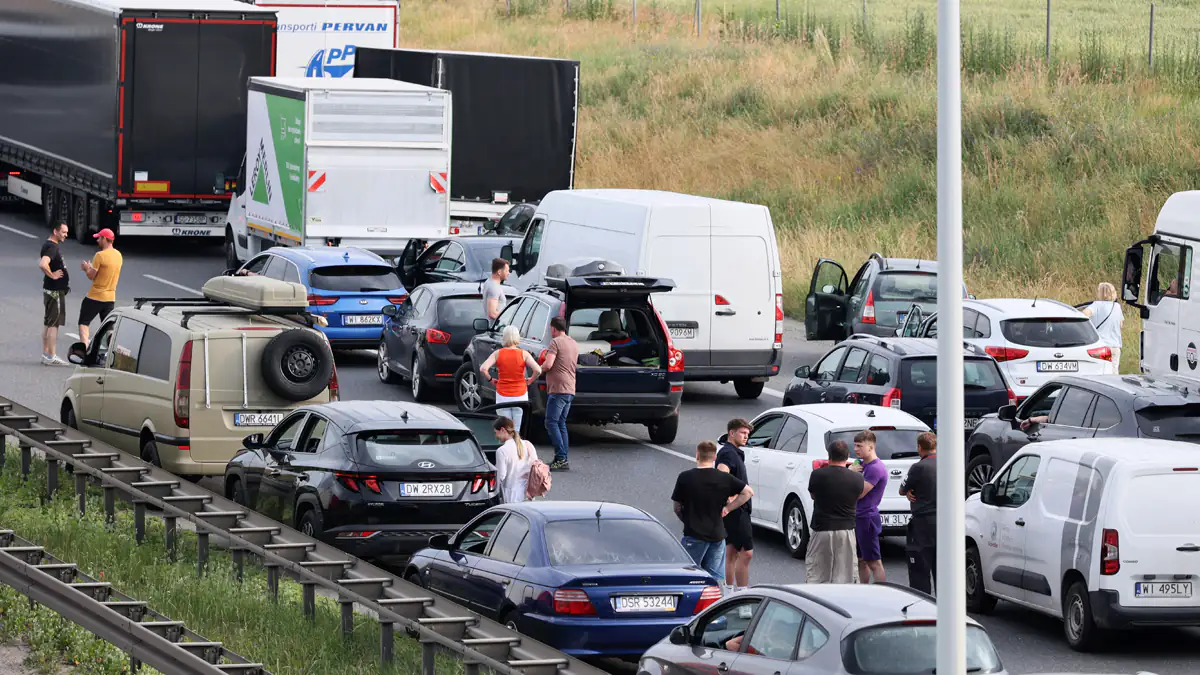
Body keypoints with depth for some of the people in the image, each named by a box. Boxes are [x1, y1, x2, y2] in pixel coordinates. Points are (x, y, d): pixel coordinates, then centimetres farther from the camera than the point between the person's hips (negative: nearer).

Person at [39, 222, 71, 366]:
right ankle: (52, 357, -7)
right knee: (53, 324, -7)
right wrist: (52, 275, -21)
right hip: (55, 291, -10)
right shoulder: (52, 247, -19)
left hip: (51, 290, 10)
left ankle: (46, 355, 18)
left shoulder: (48, 245, 13)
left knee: (48, 323, 13)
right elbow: (43, 264, -36)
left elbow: (42, 262, 29)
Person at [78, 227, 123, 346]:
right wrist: (91, 268, 18)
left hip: (95, 296, -7)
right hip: (111, 297, 7)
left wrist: (86, 268, 6)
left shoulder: (100, 255, -18)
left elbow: (91, 276, -14)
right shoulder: (118, 255, 7)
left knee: (83, 323, 2)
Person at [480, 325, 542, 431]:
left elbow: (483, 369, -14)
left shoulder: (498, 353, -4)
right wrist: (530, 381, 3)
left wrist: (490, 379, 3)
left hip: (502, 396, 0)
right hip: (520, 395, 0)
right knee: (518, 430, 5)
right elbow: (538, 370, -16)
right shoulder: (524, 354, -6)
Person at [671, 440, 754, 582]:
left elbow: (677, 508, 0)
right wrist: (728, 508, 4)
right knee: (717, 577, 6)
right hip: (717, 534, 2)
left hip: (694, 535, -2)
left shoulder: (685, 478, -7)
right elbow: (748, 492, 1)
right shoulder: (724, 478, -1)